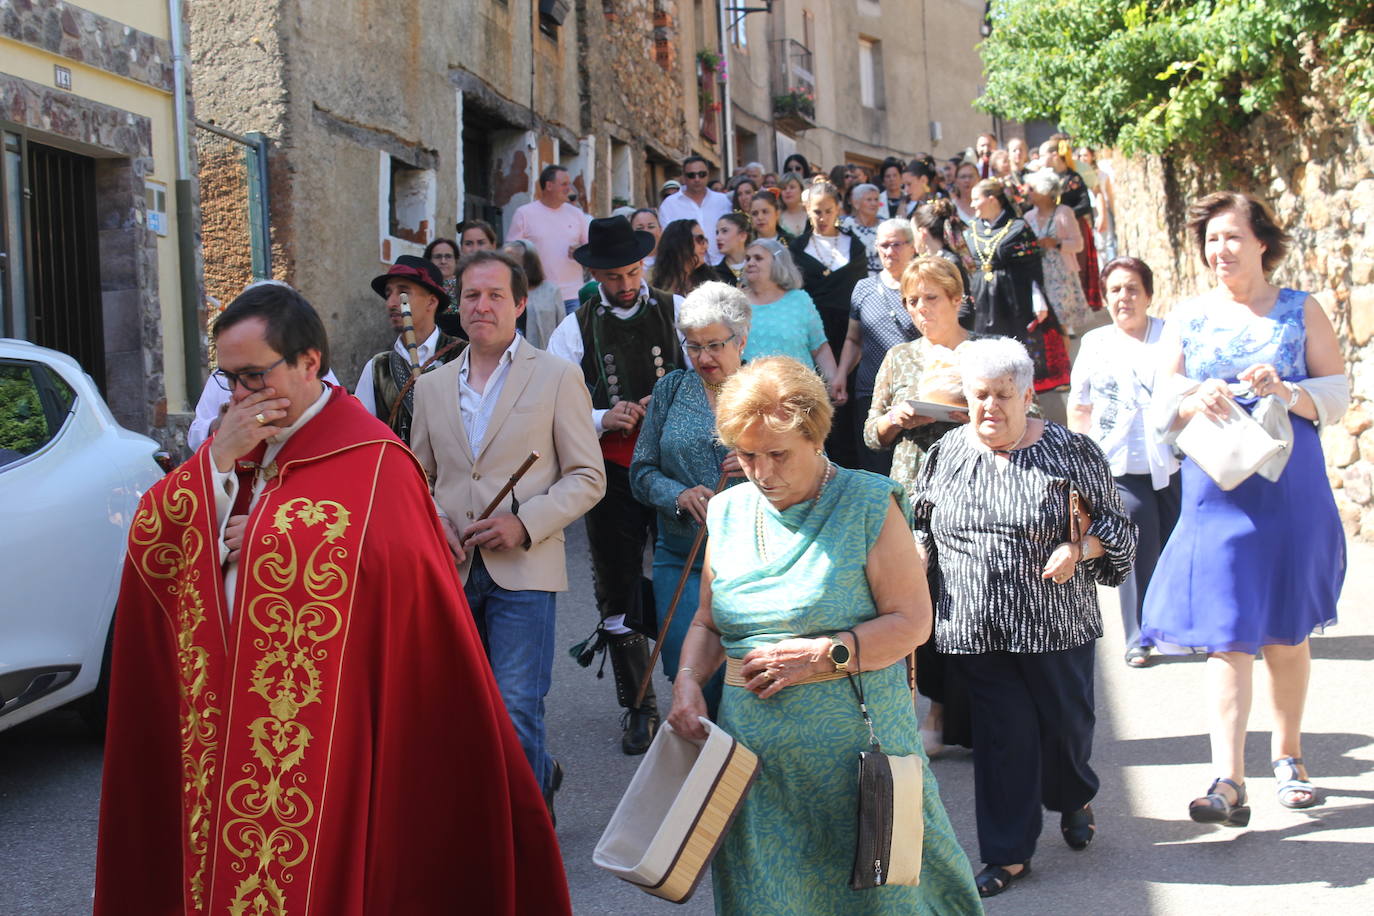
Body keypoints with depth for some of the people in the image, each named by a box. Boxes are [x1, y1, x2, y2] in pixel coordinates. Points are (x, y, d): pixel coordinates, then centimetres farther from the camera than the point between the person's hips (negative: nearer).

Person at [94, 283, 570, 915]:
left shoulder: (371, 459, -10)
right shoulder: (234, 446, 11)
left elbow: (383, 558, -26)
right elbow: (149, 541, 2)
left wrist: (262, 542, -12)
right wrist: (220, 462, -12)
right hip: (228, 718, 7)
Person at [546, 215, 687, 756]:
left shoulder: (676, 311, 4)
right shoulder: (575, 329, 4)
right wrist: (602, 419, -16)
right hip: (613, 472, 1)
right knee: (618, 594, 7)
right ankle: (638, 707, 21)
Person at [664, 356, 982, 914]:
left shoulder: (867, 505, -4)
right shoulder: (729, 512, 9)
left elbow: (912, 621, -8)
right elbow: (708, 622, 18)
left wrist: (823, 655, -16)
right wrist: (687, 679, -1)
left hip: (853, 750, -4)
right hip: (753, 758, 4)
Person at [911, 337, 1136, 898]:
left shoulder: (1071, 452, -2)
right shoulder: (944, 456, 5)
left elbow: (1115, 525, 2)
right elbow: (923, 526, 17)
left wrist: (1078, 549, -17)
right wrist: (918, 552, -3)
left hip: (1057, 625, -1)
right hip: (977, 630, 1)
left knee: (1065, 722, 11)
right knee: (1002, 736, 4)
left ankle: (1074, 798, 45)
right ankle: (1007, 852, 16)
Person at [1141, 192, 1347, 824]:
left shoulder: (1301, 311, 7)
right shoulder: (1187, 319, 9)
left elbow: (1338, 394, 3)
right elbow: (1161, 409, 6)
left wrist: (1285, 391, -16)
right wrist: (1195, 400, -15)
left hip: (1292, 488, 0)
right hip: (1217, 492, 0)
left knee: (1288, 629, 10)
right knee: (1227, 632, -8)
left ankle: (1287, 755, 29)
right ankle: (1229, 781, -11)